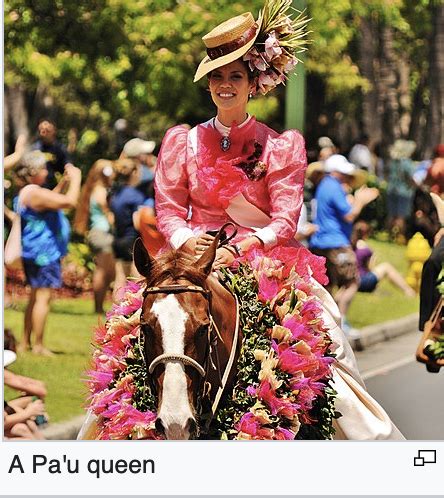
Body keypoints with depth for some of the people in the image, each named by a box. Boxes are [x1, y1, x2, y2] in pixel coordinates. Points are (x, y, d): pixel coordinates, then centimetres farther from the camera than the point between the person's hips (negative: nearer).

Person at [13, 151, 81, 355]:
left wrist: (64, 182, 21)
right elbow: (70, 201, -24)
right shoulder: (35, 193, -21)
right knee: (43, 297, -8)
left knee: (35, 296, 18)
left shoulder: (26, 193, 12)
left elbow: (50, 200, 30)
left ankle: (25, 342, 22)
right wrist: (75, 178, -10)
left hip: (33, 252, 11)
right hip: (43, 253, -11)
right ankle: (38, 345, -8)